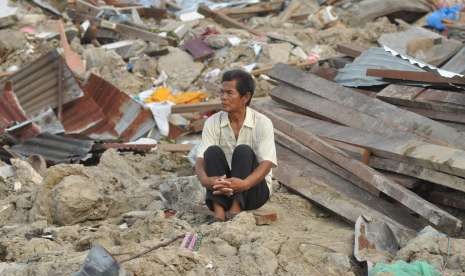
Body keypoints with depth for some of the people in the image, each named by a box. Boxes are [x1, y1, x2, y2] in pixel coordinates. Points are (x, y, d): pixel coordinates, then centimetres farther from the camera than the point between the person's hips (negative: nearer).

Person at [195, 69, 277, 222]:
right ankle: (218, 211, -37)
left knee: (243, 151, -27)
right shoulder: (212, 122, -4)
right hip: (221, 190, 2)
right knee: (213, 151, -24)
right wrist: (205, 180, -36)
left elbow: (267, 163, -21)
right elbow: (200, 159, -12)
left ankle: (236, 209, -37)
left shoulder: (262, 123, -11)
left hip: (255, 188, -2)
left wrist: (244, 184, -41)